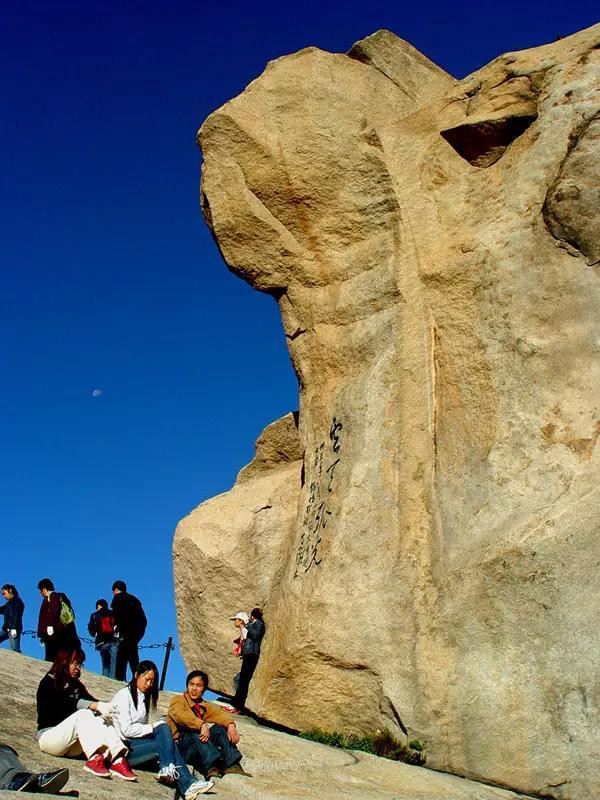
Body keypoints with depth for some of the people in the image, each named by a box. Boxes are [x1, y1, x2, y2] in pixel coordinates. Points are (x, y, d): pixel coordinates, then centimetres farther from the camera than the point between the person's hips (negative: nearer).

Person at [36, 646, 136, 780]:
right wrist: (97, 706, -37)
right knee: (83, 714, -30)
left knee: (102, 718, -21)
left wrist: (107, 706, -22)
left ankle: (117, 760, -40)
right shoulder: (48, 683, -7)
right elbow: (70, 703, -24)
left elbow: (91, 700, 0)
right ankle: (94, 758, -47)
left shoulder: (75, 684, 16)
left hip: (72, 744, 6)